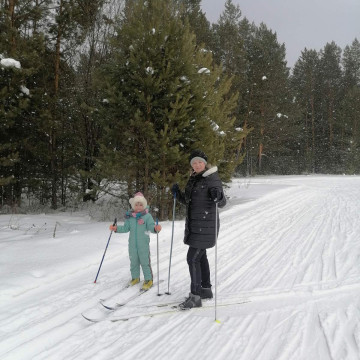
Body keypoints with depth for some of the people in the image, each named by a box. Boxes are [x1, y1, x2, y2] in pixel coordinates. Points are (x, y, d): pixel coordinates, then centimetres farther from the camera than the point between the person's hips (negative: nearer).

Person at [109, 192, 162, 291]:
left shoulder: (147, 216, -7)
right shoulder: (129, 216, 4)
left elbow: (151, 226, -15)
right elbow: (126, 228, 11)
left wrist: (156, 228, -36)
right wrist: (116, 228, 0)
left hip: (143, 244, -4)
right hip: (132, 244, 4)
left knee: (145, 262, 1)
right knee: (133, 261, 15)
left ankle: (148, 280, 13)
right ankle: (135, 277, 32)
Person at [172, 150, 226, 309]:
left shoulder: (212, 179, -12)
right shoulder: (193, 179, 11)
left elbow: (222, 203, -18)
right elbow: (189, 202, 19)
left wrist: (218, 196, -39)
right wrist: (178, 194, 3)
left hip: (205, 226, -8)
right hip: (194, 225, 8)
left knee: (192, 258, -10)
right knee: (200, 256, 16)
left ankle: (195, 297, -3)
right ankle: (206, 289, 30)